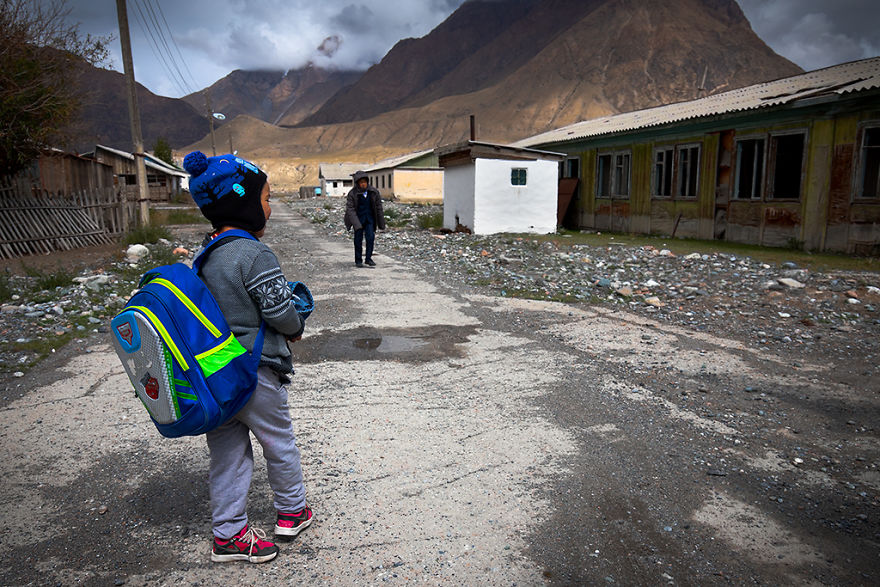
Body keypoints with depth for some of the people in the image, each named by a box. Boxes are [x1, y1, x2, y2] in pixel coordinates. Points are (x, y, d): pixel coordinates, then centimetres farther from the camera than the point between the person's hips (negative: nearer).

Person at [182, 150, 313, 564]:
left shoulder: (206, 255, 5)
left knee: (227, 452, 16)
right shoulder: (256, 255, -21)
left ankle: (228, 533, 27)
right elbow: (280, 310, -20)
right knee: (278, 441, 14)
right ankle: (292, 511, 34)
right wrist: (296, 329, 1)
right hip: (255, 372, -7)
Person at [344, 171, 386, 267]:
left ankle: (368, 258, 5)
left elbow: (378, 207, 2)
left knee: (370, 237, -6)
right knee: (358, 239, 2)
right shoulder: (352, 193, -13)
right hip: (358, 217, -2)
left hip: (370, 217, 2)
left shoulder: (373, 192, -5)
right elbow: (350, 209, -16)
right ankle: (358, 260, 13)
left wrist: (381, 222, 3)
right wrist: (356, 223, -26)